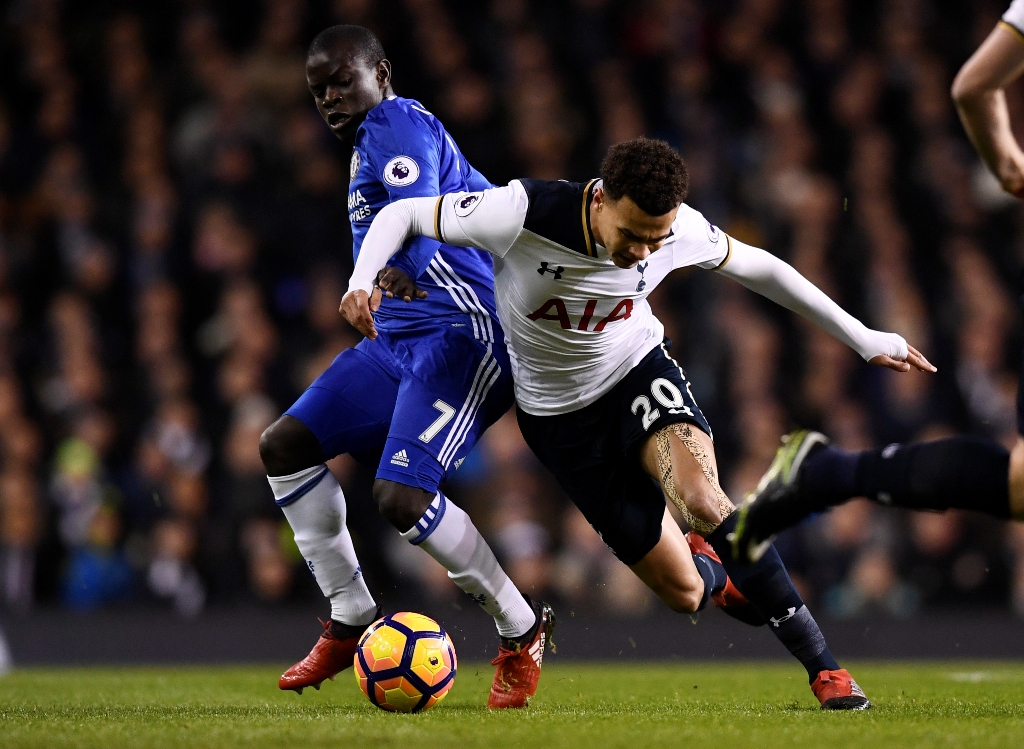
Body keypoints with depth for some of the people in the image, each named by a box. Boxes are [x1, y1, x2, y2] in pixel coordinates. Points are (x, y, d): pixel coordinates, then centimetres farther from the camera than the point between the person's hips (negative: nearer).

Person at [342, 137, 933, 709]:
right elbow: (402, 214, -18)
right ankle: (714, 570, 37)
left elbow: (754, 266, -2)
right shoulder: (524, 215, -31)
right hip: (560, 417, -1)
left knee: (701, 498, -33)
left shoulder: (679, 228, -22)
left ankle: (824, 666, -22)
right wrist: (362, 281, -38)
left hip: (639, 370, 1)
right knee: (685, 593, -5)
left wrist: (863, 337, 3)